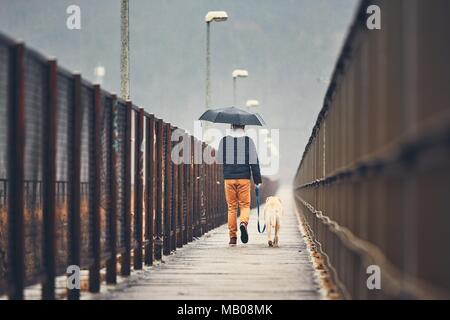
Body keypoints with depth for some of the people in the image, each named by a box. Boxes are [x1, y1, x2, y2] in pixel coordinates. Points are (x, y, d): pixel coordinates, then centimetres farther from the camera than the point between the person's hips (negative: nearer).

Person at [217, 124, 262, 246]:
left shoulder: (224, 141, 3)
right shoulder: (248, 141, -1)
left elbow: (219, 160, 9)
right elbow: (254, 162, -3)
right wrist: (257, 180, 2)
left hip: (229, 178, 1)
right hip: (244, 178, -1)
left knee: (231, 207, 9)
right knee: (245, 204, 8)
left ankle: (233, 236, 7)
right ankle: (244, 222, -24)